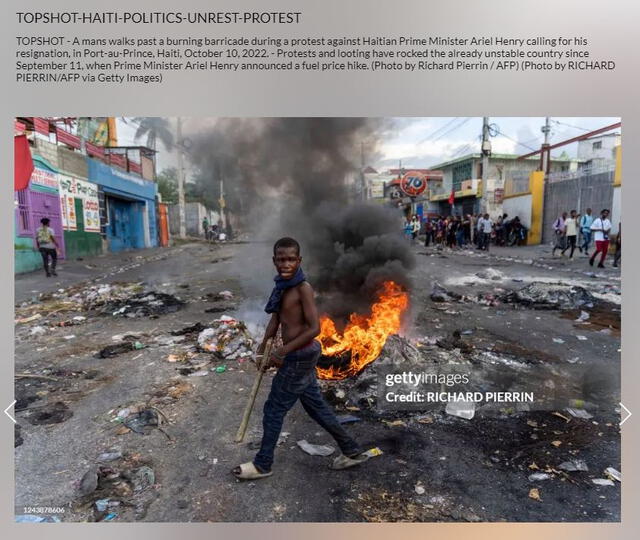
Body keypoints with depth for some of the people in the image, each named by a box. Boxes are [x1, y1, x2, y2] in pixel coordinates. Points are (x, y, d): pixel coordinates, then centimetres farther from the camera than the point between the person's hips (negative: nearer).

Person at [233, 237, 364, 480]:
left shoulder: (303, 288, -21)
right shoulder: (283, 285, 4)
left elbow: (314, 328, -24)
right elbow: (276, 318, 12)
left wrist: (281, 352, -21)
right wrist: (264, 345, 5)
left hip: (300, 357, -9)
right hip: (300, 355, 9)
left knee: (274, 409, 7)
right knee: (315, 405, 20)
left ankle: (262, 464, 29)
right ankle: (352, 451, 34)